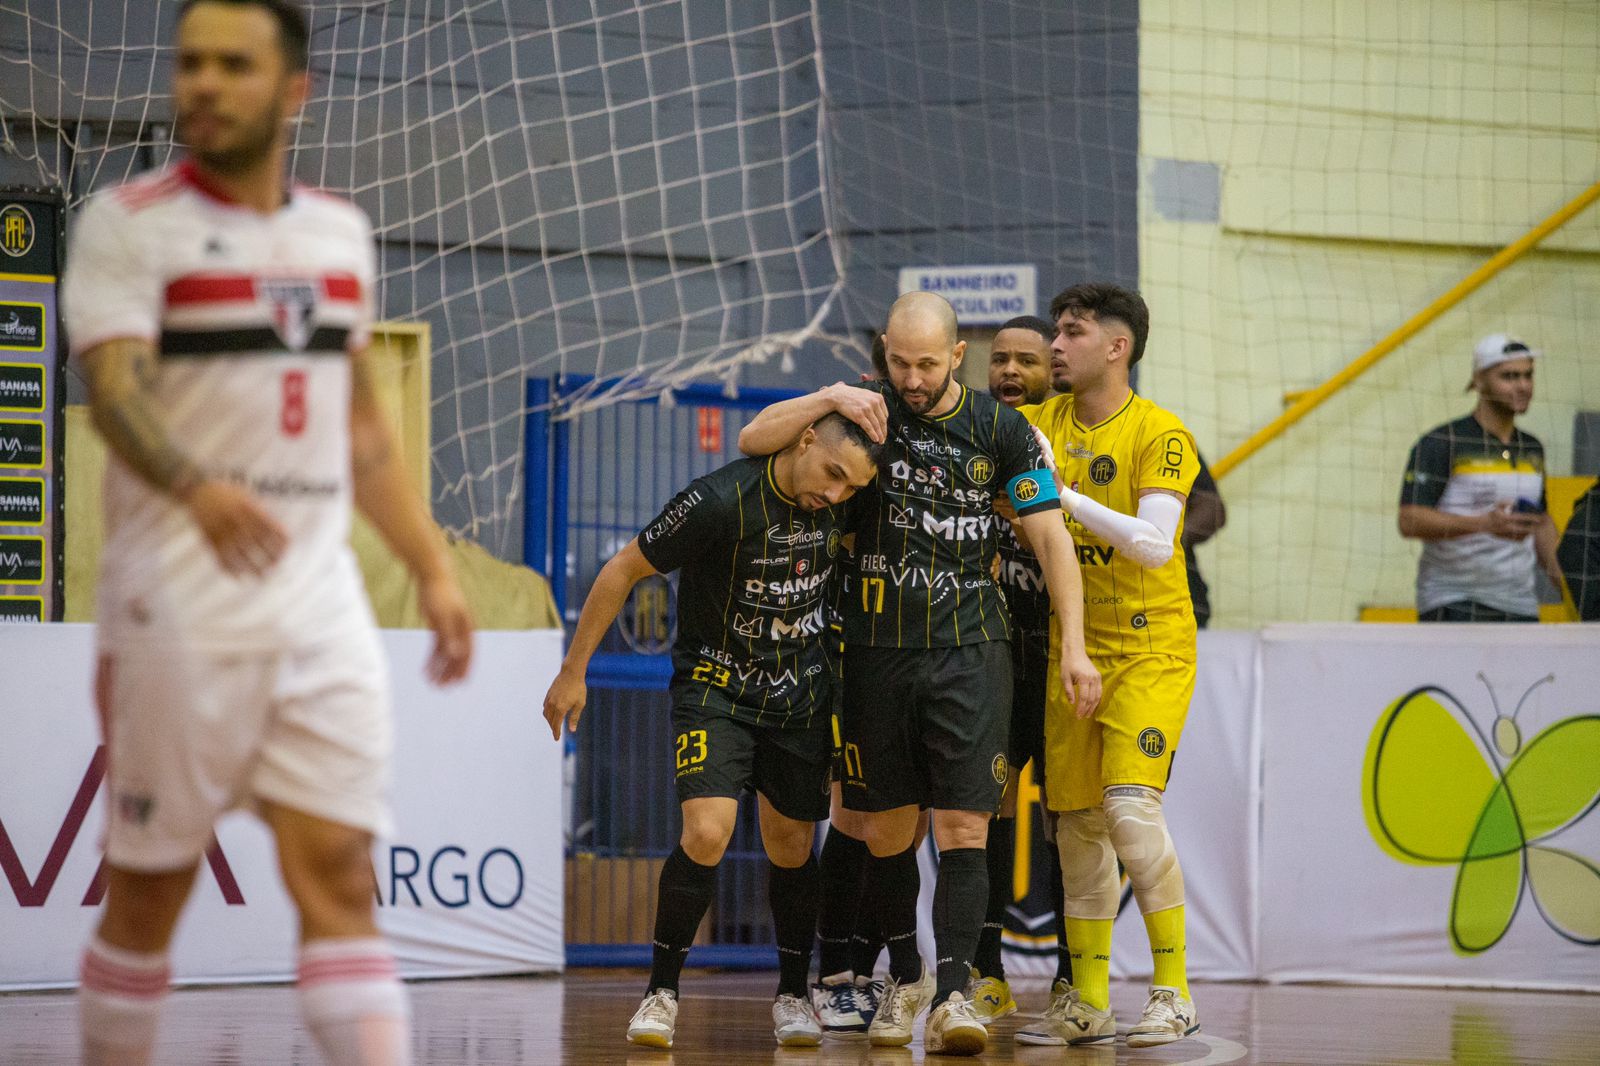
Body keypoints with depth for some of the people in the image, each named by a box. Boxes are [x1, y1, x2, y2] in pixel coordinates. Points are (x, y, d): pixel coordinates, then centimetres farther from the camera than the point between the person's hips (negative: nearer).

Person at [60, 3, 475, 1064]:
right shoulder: (128, 223, -4)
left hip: (322, 607, 4)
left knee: (339, 875, -4)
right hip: (179, 609, -4)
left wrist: (433, 568, 16)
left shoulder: (341, 231, 14)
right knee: (149, 891, 3)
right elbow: (115, 389, -19)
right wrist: (198, 488, -38)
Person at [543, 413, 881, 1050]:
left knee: (790, 849, 9)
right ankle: (662, 991, -5)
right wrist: (573, 671, -10)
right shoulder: (722, 501, -24)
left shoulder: (843, 501, -9)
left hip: (802, 694, 4)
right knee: (707, 834, -20)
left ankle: (793, 994, 28)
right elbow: (624, 569, -14)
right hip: (715, 684, -4)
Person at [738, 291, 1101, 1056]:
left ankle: (952, 994, -15)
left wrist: (1072, 643, -8)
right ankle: (905, 978, 26)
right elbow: (752, 440, -2)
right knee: (886, 829, 8)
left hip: (969, 651, -1)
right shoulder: (865, 411, 2)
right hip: (876, 649, 2)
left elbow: (1050, 536, 0)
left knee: (964, 827, -11)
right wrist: (829, 399, -18)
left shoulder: (1000, 430, 1)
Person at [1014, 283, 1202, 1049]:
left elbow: (1154, 544, -20)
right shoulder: (1040, 425, 7)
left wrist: (1065, 494, -24)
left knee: (1130, 805, -18)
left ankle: (1174, 991, -11)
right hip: (1073, 648, 6)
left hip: (1151, 648, -6)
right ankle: (1087, 1003, 12)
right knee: (1077, 821, 5)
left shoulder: (1161, 435, -10)